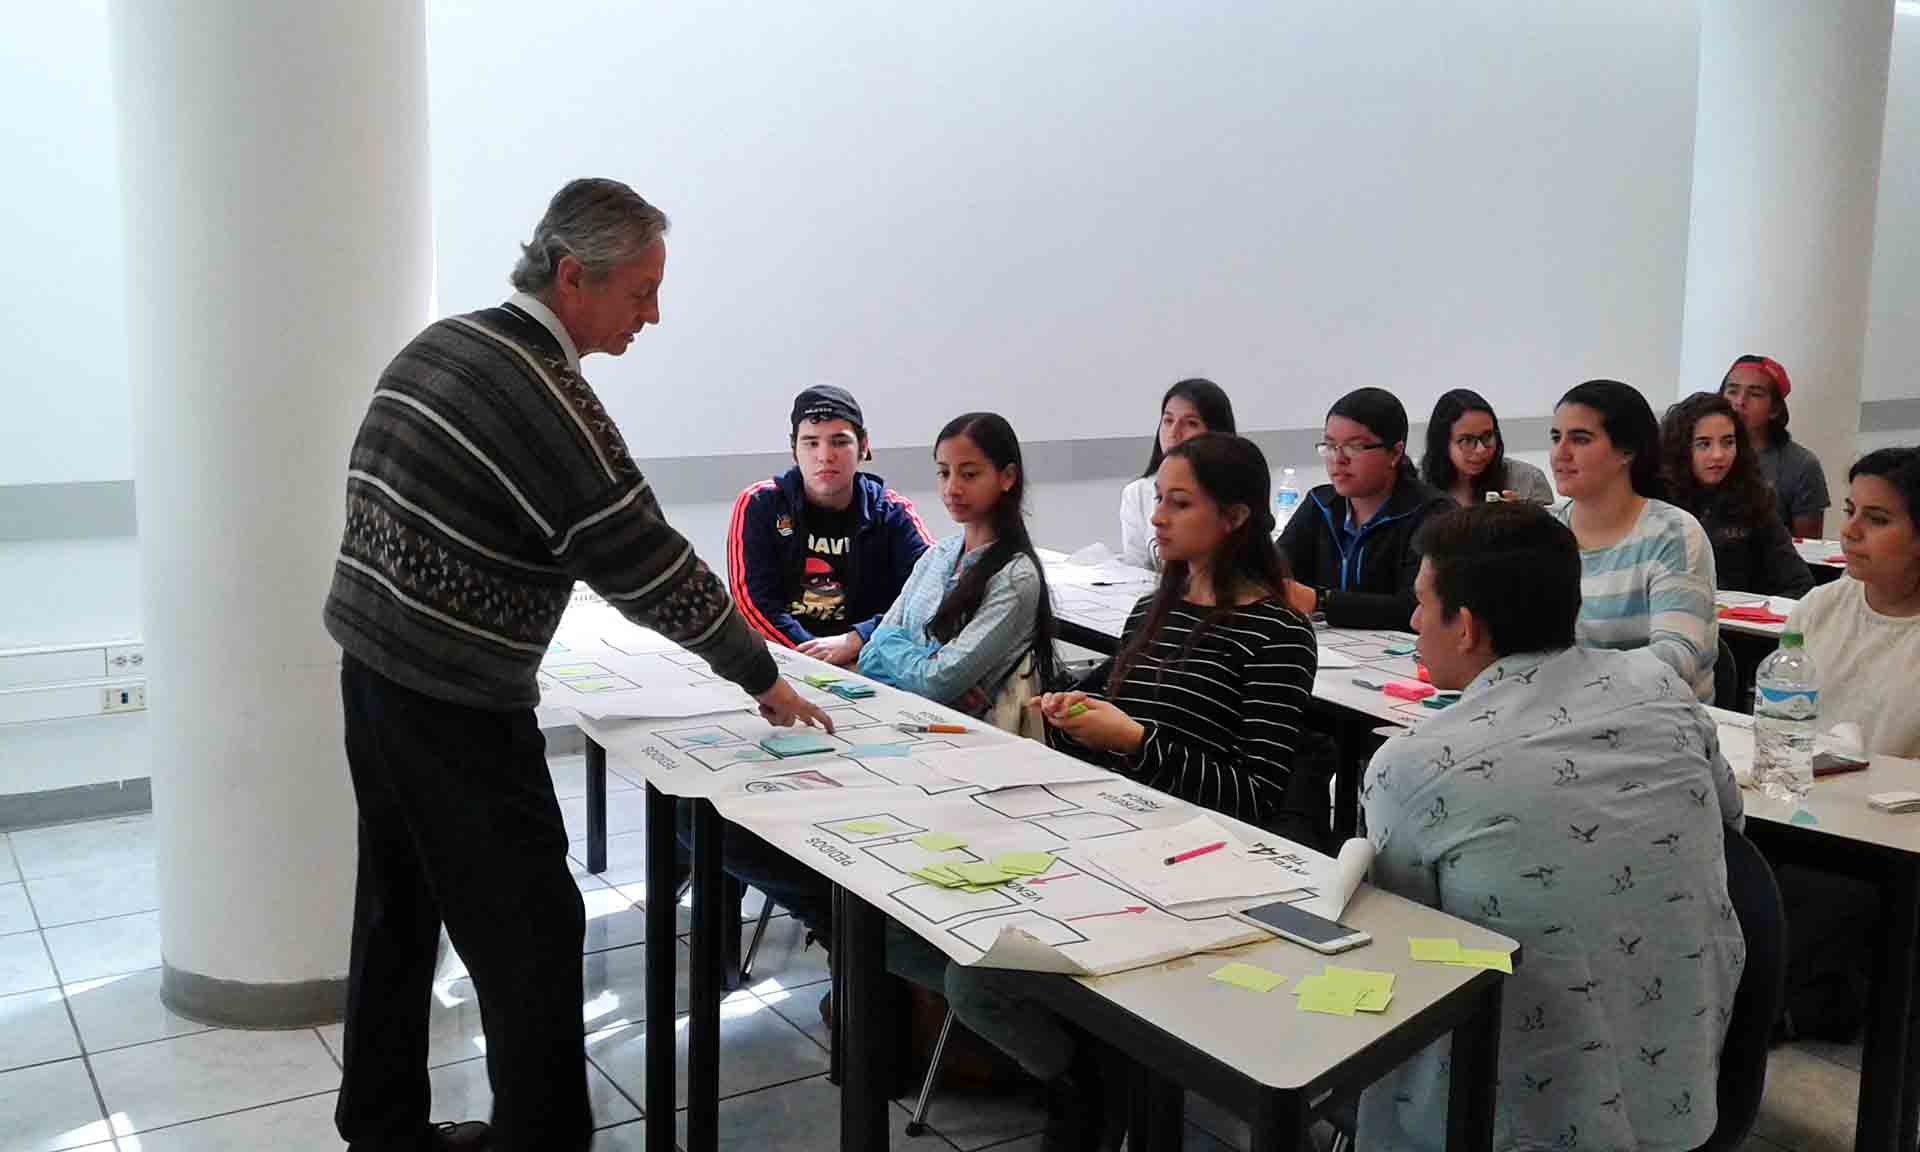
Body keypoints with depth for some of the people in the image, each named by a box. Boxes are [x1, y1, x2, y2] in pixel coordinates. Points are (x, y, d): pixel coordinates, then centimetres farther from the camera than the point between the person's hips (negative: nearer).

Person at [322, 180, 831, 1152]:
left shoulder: (435, 344, 8)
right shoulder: (551, 405, -19)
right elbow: (655, 574, -15)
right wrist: (762, 679, -3)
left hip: (371, 665, 9)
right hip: (455, 706, -9)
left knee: (399, 910, 18)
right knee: (532, 934, 0)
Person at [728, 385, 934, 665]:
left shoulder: (892, 513, 6)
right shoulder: (758, 506, 5)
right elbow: (753, 602, -5)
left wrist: (852, 642, -20)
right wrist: (815, 657, -17)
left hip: (867, 665, 1)